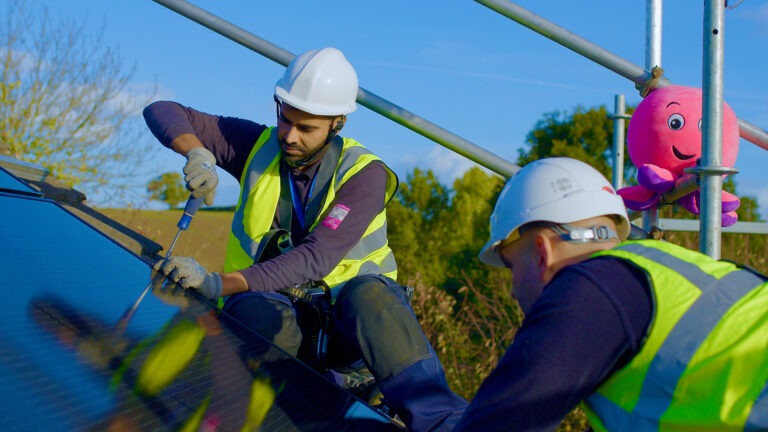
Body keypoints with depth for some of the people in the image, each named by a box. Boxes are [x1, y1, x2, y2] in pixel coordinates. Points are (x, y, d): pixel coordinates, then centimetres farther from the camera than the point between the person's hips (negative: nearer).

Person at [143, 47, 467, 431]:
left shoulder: (364, 174, -10)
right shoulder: (259, 146, 2)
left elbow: (316, 258, -24)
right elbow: (162, 112, 2)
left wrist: (218, 284, -36)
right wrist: (199, 154, -22)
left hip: (344, 325, -2)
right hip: (274, 308, 3)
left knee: (367, 292, -39)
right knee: (249, 310, -35)